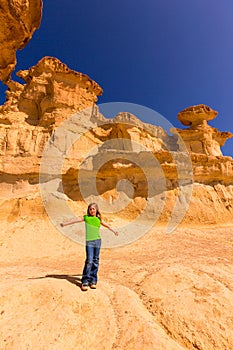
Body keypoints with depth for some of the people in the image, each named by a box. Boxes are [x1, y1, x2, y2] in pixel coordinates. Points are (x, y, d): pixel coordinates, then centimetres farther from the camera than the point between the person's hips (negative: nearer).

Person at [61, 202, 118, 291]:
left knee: (95, 261, 7)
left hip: (97, 241, 2)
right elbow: (76, 220, -1)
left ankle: (93, 281, 20)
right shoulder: (86, 217, 3)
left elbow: (106, 225, 23)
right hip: (89, 242, -2)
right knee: (89, 261, -9)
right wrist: (65, 223, -7)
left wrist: (114, 230, 36)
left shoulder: (98, 219, 8)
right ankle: (85, 282, 3)